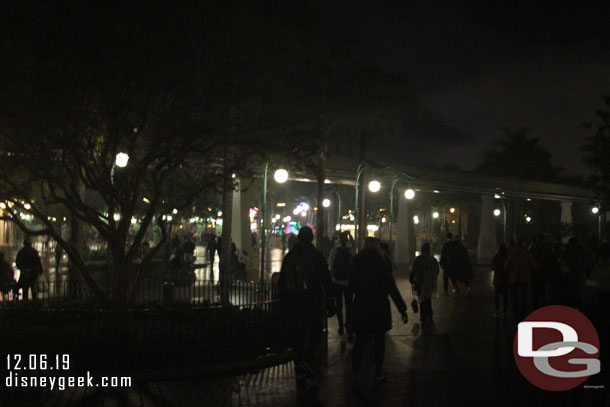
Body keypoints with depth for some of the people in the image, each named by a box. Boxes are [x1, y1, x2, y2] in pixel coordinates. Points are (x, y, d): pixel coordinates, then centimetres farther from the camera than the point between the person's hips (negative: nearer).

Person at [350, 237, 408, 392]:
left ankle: (354, 374, -8)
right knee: (379, 341, 13)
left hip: (360, 307, 2)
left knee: (360, 342, 5)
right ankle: (378, 373, 22)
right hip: (379, 308, -2)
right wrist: (402, 309, -9)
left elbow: (352, 284, 8)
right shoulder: (382, 264, -12)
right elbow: (391, 288, -13)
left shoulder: (356, 262, -2)